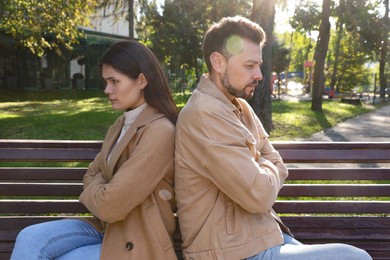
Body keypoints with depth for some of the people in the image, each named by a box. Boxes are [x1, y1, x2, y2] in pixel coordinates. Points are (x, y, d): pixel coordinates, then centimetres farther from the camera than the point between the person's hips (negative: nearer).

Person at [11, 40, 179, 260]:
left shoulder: (159, 132, -22)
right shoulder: (122, 123, 10)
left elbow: (110, 205, -24)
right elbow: (93, 174, 14)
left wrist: (95, 191, -2)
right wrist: (100, 190, -8)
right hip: (108, 226, 8)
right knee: (30, 240, -12)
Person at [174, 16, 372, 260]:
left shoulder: (240, 107, 8)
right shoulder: (205, 113, -23)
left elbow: (278, 168, 10)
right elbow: (259, 195, -25)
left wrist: (262, 176, -11)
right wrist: (266, 168, -4)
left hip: (259, 234, 8)